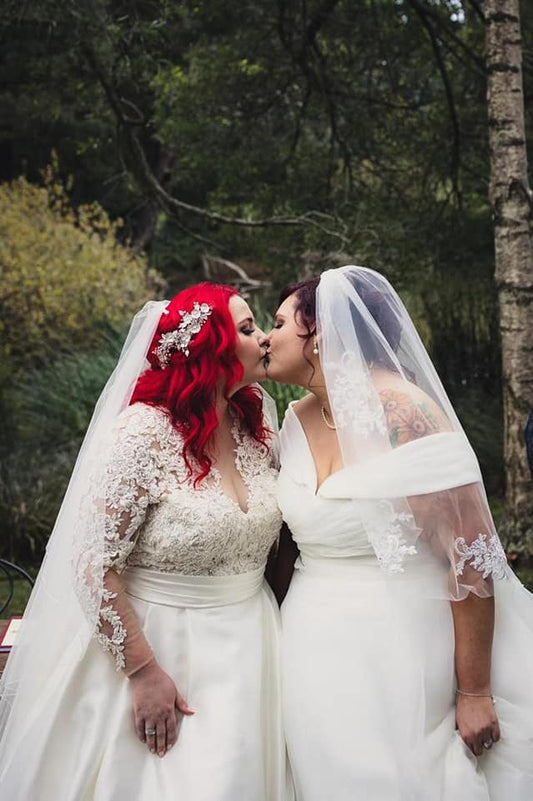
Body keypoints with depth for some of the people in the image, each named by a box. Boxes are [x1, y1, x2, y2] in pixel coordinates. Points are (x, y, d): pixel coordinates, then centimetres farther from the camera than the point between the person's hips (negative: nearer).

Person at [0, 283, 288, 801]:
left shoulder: (257, 421, 1)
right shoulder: (144, 432, -19)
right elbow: (94, 564, -19)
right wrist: (144, 672, -18)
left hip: (245, 645, 6)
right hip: (157, 644, -5)